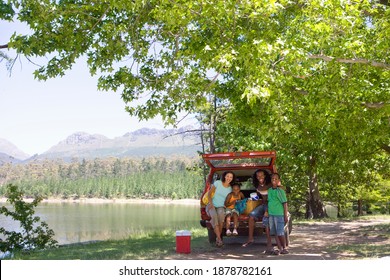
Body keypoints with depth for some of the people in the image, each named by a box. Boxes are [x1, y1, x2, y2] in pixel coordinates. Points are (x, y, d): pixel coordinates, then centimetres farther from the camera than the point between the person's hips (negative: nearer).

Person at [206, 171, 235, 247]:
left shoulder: (230, 189, 7)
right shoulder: (217, 183, -1)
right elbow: (209, 193, 2)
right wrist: (210, 203, -11)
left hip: (221, 207, 1)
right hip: (212, 206, -1)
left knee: (221, 214, -37)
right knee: (214, 215, -36)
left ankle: (218, 237, -28)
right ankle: (219, 238, -39)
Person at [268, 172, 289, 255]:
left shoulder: (280, 191, -7)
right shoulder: (269, 190, 10)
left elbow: (285, 203, -7)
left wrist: (286, 216, -10)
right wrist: (267, 211, 12)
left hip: (279, 214, -6)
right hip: (271, 214, 6)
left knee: (280, 233, -3)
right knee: (275, 233, 6)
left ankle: (284, 248, 12)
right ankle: (279, 248, 13)